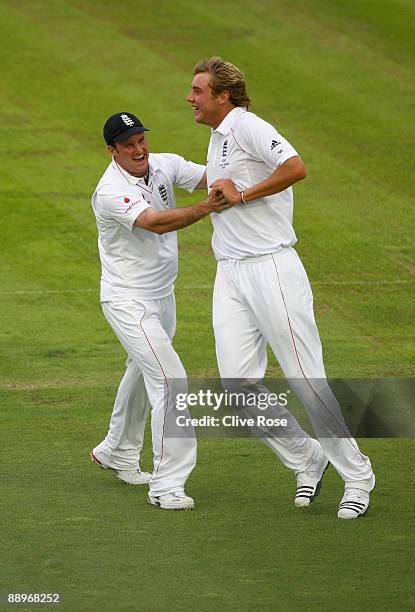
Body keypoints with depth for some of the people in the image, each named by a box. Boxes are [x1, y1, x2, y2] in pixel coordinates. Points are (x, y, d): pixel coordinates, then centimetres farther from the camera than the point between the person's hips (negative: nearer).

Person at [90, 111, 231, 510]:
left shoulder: (165, 165, -3)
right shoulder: (111, 191, -25)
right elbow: (156, 223, -38)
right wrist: (204, 209, -52)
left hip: (161, 295, 8)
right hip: (127, 301, -8)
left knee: (144, 373, 26)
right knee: (170, 380, -20)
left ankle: (117, 453, 48)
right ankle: (167, 485, -18)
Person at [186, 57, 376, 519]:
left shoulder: (247, 126, -9)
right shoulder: (217, 138, 20)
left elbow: (295, 168, -24)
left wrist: (242, 194, -15)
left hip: (271, 268, -9)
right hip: (230, 276, 9)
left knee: (306, 379, -7)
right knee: (239, 384, -3)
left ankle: (356, 476, 2)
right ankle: (306, 460, 13)